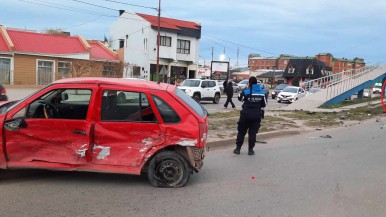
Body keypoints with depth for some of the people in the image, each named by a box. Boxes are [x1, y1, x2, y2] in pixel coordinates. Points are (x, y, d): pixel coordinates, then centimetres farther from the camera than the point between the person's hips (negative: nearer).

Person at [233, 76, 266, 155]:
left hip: (246, 114, -2)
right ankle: (250, 149, 10)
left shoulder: (246, 91, -11)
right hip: (257, 115, 2)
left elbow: (240, 98, 7)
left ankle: (238, 148, 13)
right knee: (253, 132, 9)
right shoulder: (262, 92, 0)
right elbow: (264, 104, 6)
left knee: (241, 131, 10)